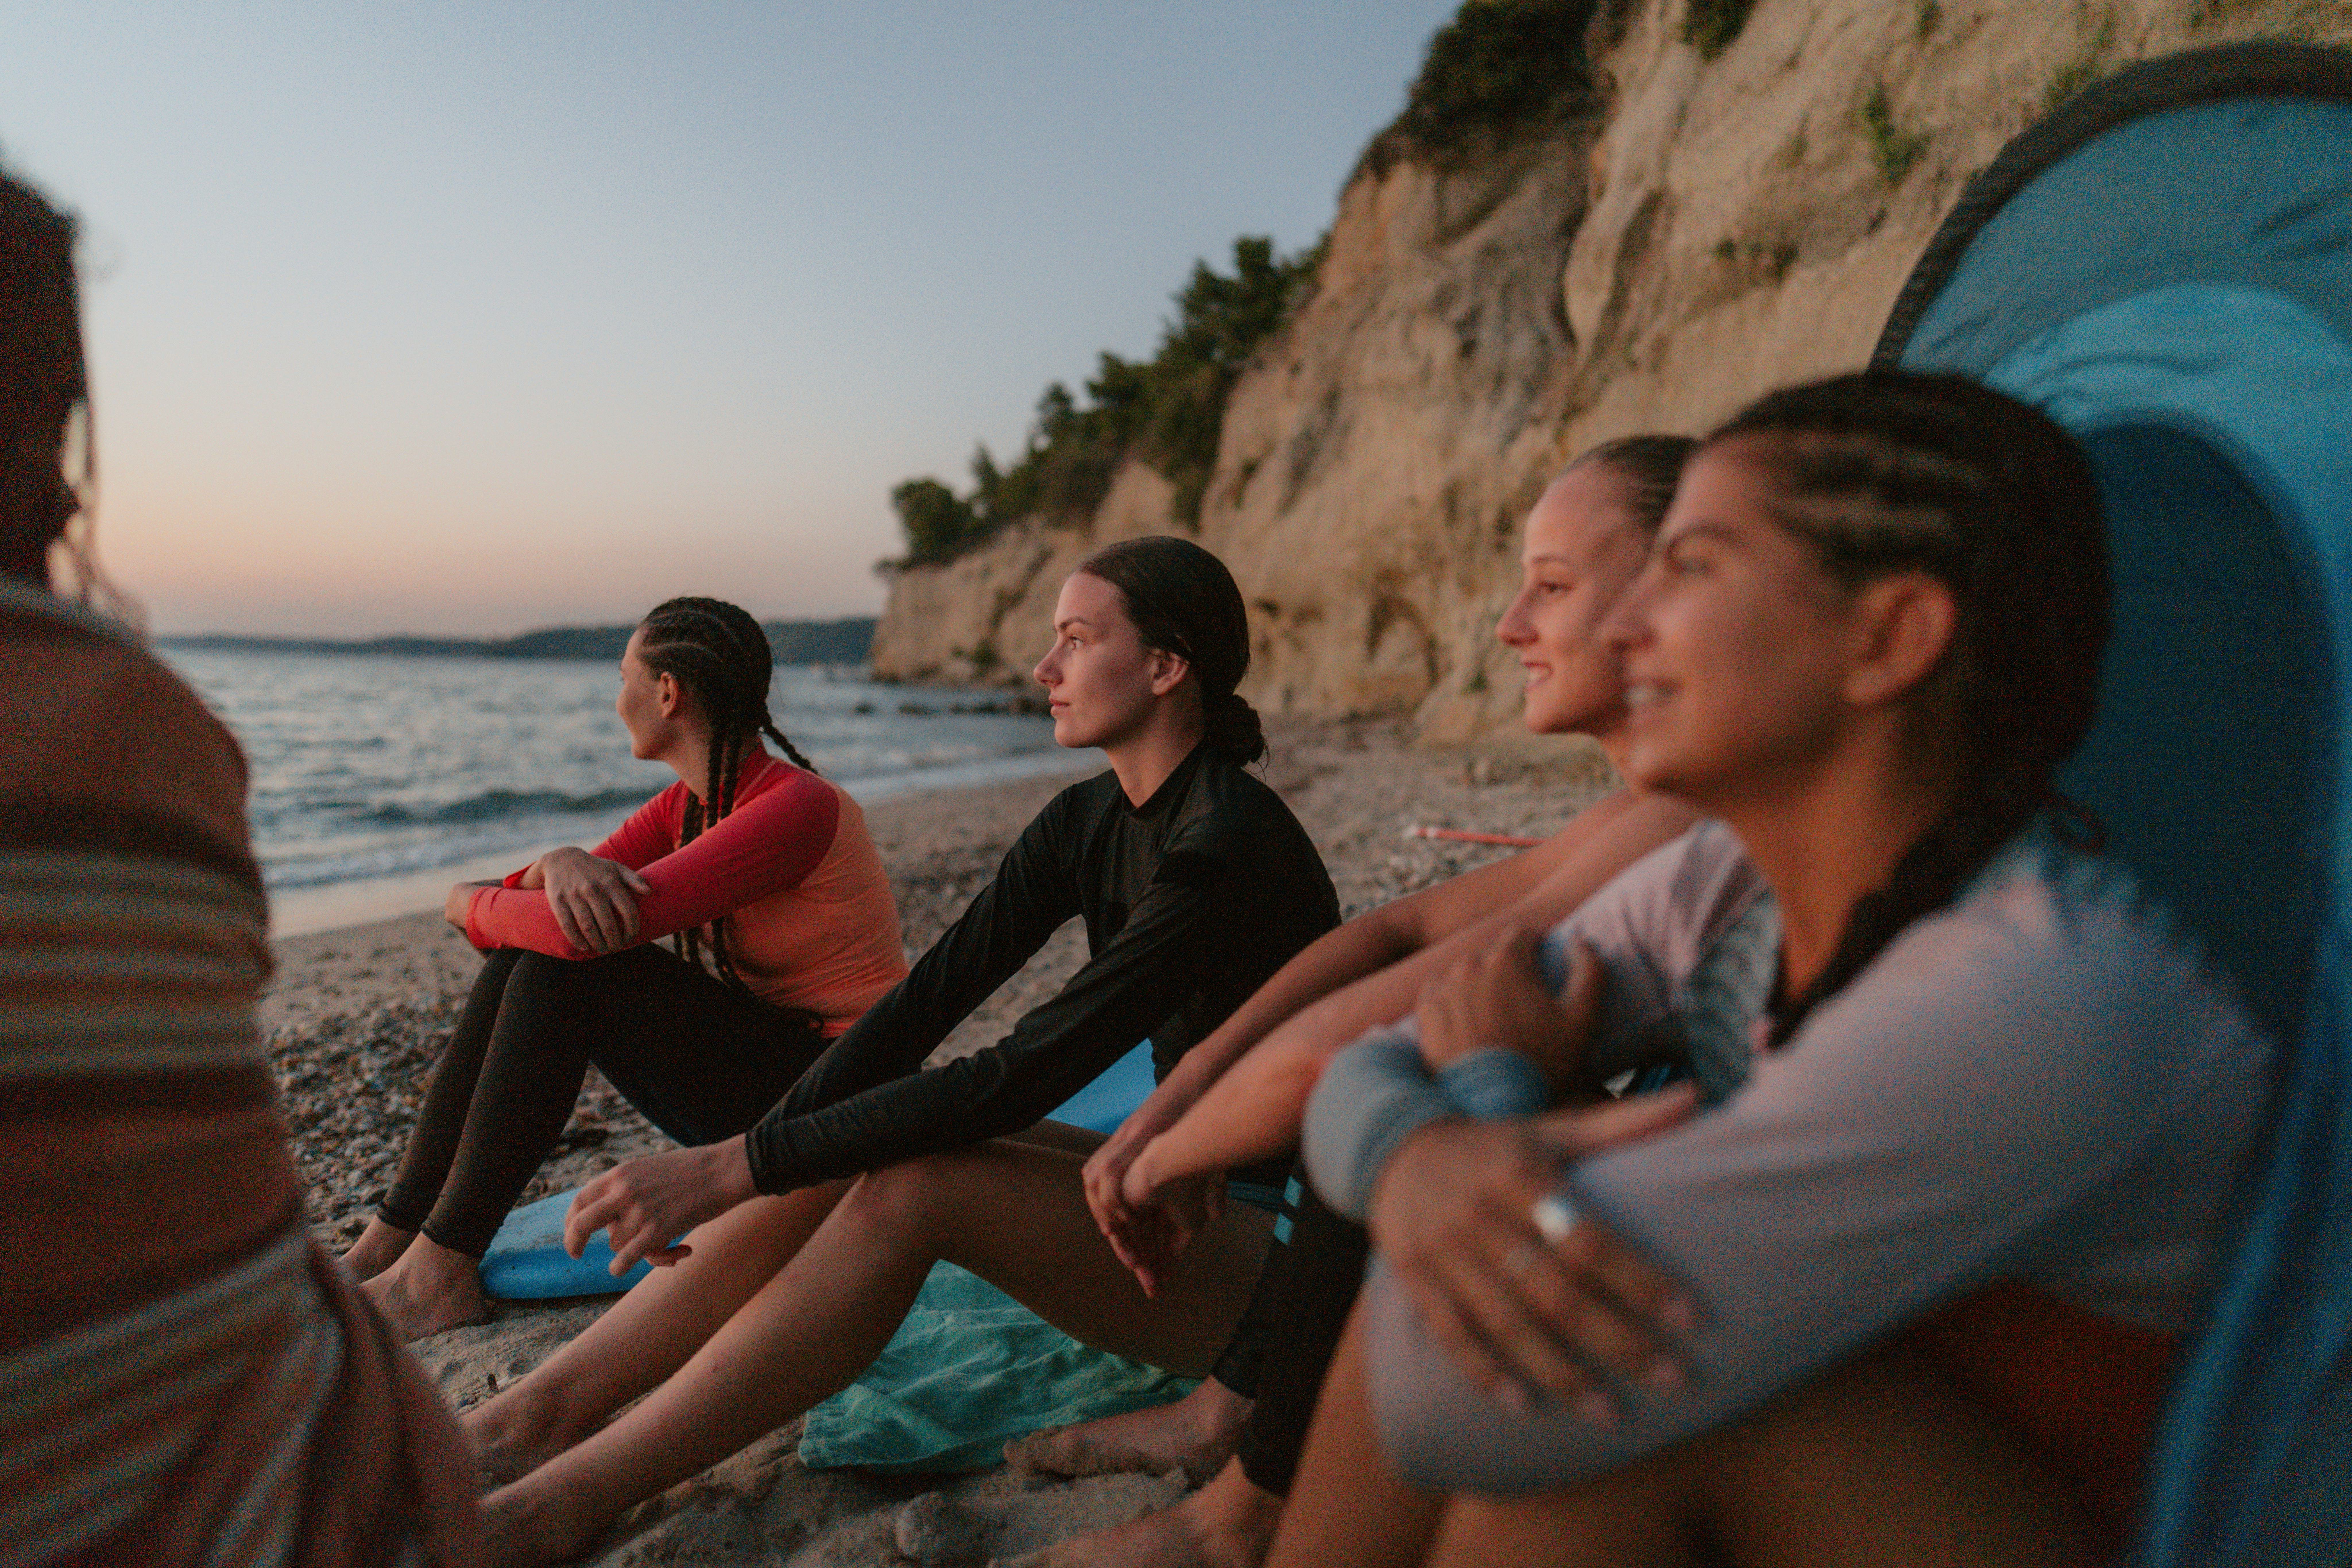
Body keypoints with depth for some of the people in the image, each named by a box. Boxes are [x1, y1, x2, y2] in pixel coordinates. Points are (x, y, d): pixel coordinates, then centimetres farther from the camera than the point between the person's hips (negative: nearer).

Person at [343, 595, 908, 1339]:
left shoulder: (795, 806, -22)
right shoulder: (688, 806, 7)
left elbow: (586, 930, -28)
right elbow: (542, 916, 1)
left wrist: (469, 904, -8)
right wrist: (561, 863, -23)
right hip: (752, 1076, 9)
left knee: (574, 959, -21)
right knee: (529, 954, -4)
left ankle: (441, 1273, -12)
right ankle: (386, 1243, 0)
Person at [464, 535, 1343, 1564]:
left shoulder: (1231, 844, -25)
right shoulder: (1084, 823, 2)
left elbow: (1022, 1078, -29)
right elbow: (927, 999, -3)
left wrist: (742, 1168, -26)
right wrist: (752, 1154, -13)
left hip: (1276, 1247, -8)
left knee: (917, 1188, -27)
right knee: (837, 1163, -10)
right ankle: (530, 1420, -3)